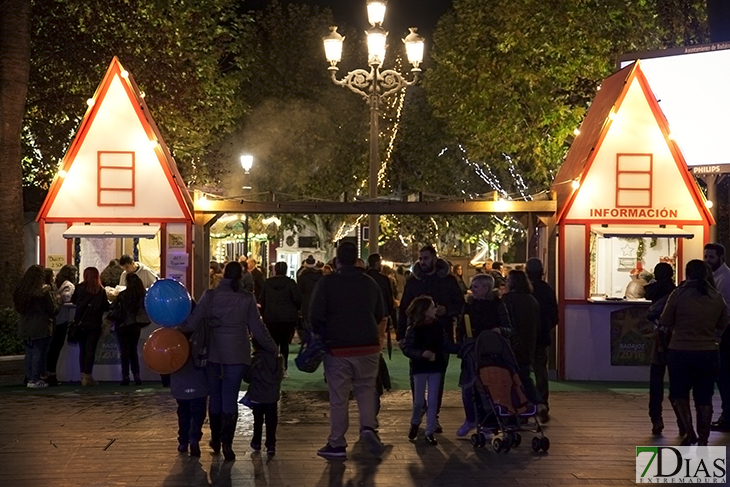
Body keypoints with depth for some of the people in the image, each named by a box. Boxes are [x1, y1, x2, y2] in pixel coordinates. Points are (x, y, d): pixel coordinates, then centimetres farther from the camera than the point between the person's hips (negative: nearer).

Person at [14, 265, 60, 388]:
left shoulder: (20, 290, 2)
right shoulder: (44, 291, -15)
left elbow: (18, 308, 13)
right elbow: (53, 310, -9)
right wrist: (55, 299, 8)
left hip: (25, 327, 6)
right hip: (40, 327, -6)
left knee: (29, 353, 12)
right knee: (38, 353, 0)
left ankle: (30, 378, 16)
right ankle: (35, 380, 2)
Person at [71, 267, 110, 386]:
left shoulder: (79, 288, -2)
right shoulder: (100, 291, -6)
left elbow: (73, 300, 13)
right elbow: (106, 307, -2)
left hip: (81, 323, 2)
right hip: (94, 324, -2)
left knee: (82, 350, 10)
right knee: (90, 350, -1)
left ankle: (83, 375, 11)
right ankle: (87, 376, -5)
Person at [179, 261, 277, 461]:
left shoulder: (210, 296, -5)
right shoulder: (246, 299, -5)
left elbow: (192, 323, -8)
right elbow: (257, 328, -2)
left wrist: (177, 328, 12)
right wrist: (273, 348, 9)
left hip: (213, 354, 1)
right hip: (237, 355, -1)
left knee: (215, 397, 15)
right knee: (230, 398, 2)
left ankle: (216, 440, 26)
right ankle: (226, 443, -8)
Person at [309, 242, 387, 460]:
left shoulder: (327, 282, -8)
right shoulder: (369, 282, 5)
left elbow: (315, 315, -12)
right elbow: (380, 315, 12)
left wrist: (321, 335, 6)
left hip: (338, 348, -3)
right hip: (368, 346, 3)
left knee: (338, 397, 5)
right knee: (366, 389, 15)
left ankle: (337, 444, 10)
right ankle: (368, 426, -8)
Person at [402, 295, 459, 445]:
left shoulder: (438, 328, 3)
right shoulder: (413, 329, -9)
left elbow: (448, 346, 4)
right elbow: (406, 348, -13)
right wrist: (422, 353, -26)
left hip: (435, 368, 3)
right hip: (419, 368, -3)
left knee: (433, 401, 3)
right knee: (419, 401, 3)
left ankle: (430, 432, 9)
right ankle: (415, 424, 30)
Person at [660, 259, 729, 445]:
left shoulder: (679, 294, -10)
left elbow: (665, 322, -2)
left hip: (681, 351, -2)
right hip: (709, 352, 2)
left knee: (679, 393, 16)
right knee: (704, 398, 10)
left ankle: (690, 432, 4)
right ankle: (703, 440, 12)